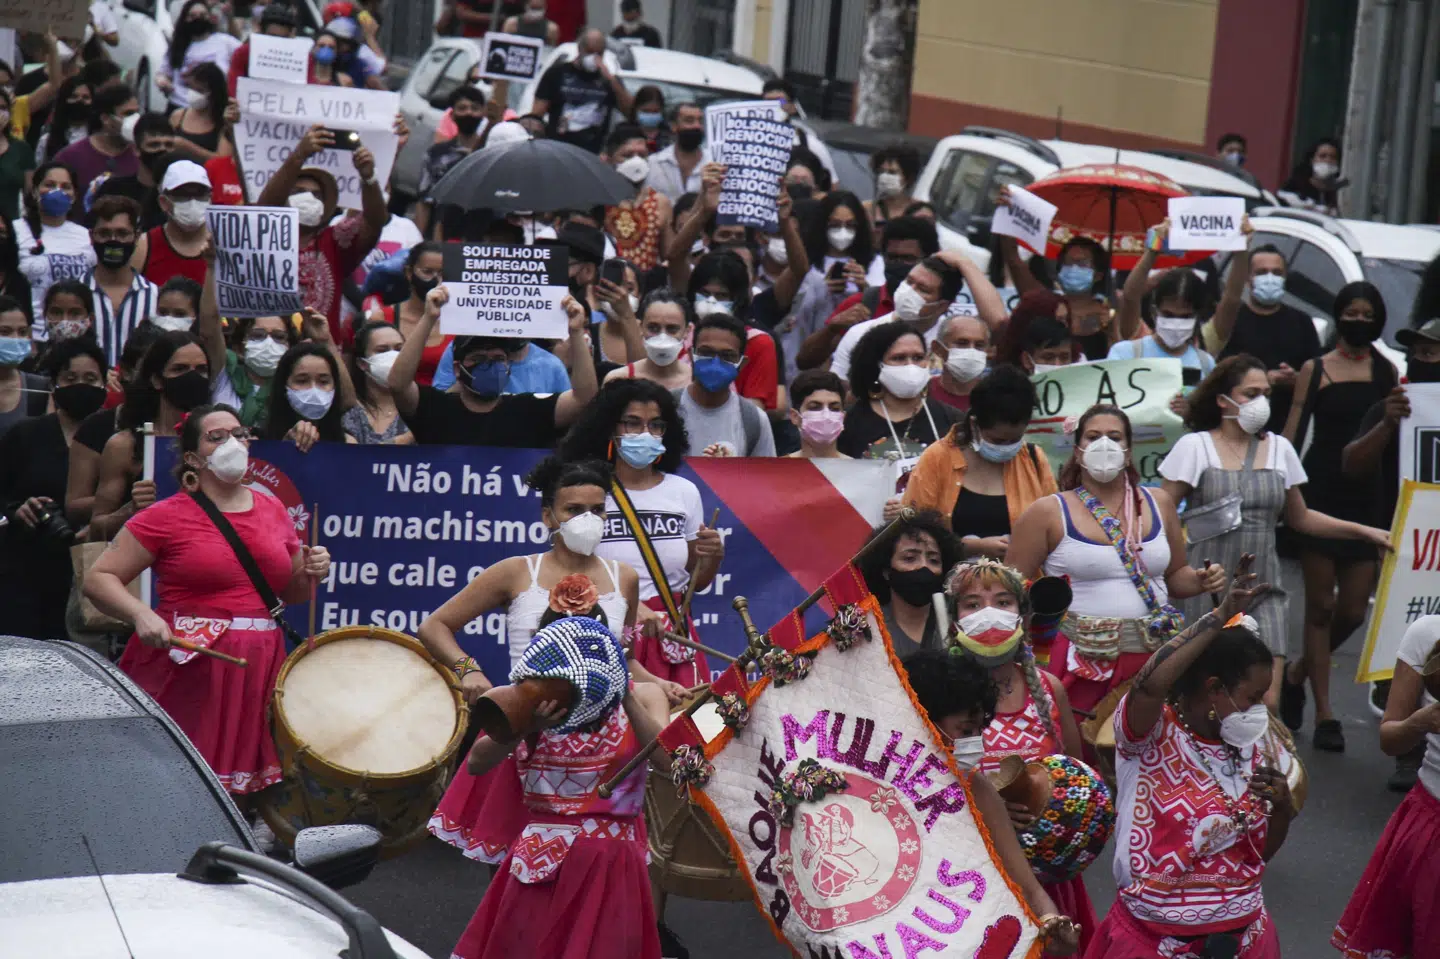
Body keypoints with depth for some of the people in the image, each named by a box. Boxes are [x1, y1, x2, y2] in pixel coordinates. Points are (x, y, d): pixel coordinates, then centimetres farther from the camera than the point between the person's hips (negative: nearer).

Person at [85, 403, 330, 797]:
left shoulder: (273, 510, 12)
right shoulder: (168, 516, -3)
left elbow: (293, 593, 24)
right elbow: (98, 579, -4)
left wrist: (312, 573, 2)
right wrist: (141, 614, -21)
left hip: (257, 671, 4)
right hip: (187, 666, -4)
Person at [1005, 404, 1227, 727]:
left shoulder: (1159, 503, 15)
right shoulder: (1047, 513, 2)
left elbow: (1175, 575, 24)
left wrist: (1202, 581, 4)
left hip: (1154, 654, 4)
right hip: (1082, 661, -3)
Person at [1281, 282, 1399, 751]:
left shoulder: (1387, 372, 11)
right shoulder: (1315, 370, 5)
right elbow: (1293, 434, 2)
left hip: (1367, 498, 2)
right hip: (1322, 494, -2)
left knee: (1352, 612, 1)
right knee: (1320, 607, -1)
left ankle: (1298, 674, 28)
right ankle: (1324, 713, 6)